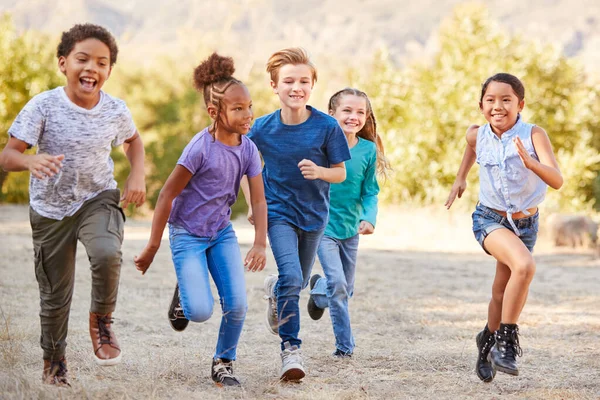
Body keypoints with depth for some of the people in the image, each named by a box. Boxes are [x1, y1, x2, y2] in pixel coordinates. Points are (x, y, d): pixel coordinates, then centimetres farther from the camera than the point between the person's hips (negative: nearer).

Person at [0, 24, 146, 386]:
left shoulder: (116, 110, -10)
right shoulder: (44, 106, -19)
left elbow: (133, 140, 14)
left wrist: (137, 176, -3)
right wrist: (30, 161, -41)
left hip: (98, 200, 0)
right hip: (51, 209, 0)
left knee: (108, 254, -31)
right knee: (55, 294, 10)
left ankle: (102, 319, -3)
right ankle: (54, 359, 36)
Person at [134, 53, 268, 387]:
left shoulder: (248, 149, -6)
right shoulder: (201, 148, -23)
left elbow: (259, 200, -5)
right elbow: (167, 195, -17)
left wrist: (260, 245, -18)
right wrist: (153, 247, -13)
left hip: (222, 233, 5)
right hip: (187, 233, -5)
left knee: (237, 305, -9)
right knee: (201, 312, -16)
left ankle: (224, 362, 15)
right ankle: (183, 295, 21)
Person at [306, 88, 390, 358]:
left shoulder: (368, 150, -5)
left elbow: (370, 192, -2)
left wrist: (368, 218, -19)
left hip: (351, 228, 4)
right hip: (323, 225, -4)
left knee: (346, 290, 15)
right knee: (337, 285, -15)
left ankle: (318, 288, 49)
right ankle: (345, 345, -1)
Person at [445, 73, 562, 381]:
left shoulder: (534, 135, -19)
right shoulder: (477, 135, -9)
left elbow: (557, 180, -29)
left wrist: (531, 162, -45)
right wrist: (460, 178, 21)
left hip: (525, 224, 1)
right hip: (489, 219, -1)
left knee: (503, 293, 15)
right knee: (524, 266, -29)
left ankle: (489, 340, 43)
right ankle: (507, 339, -16)